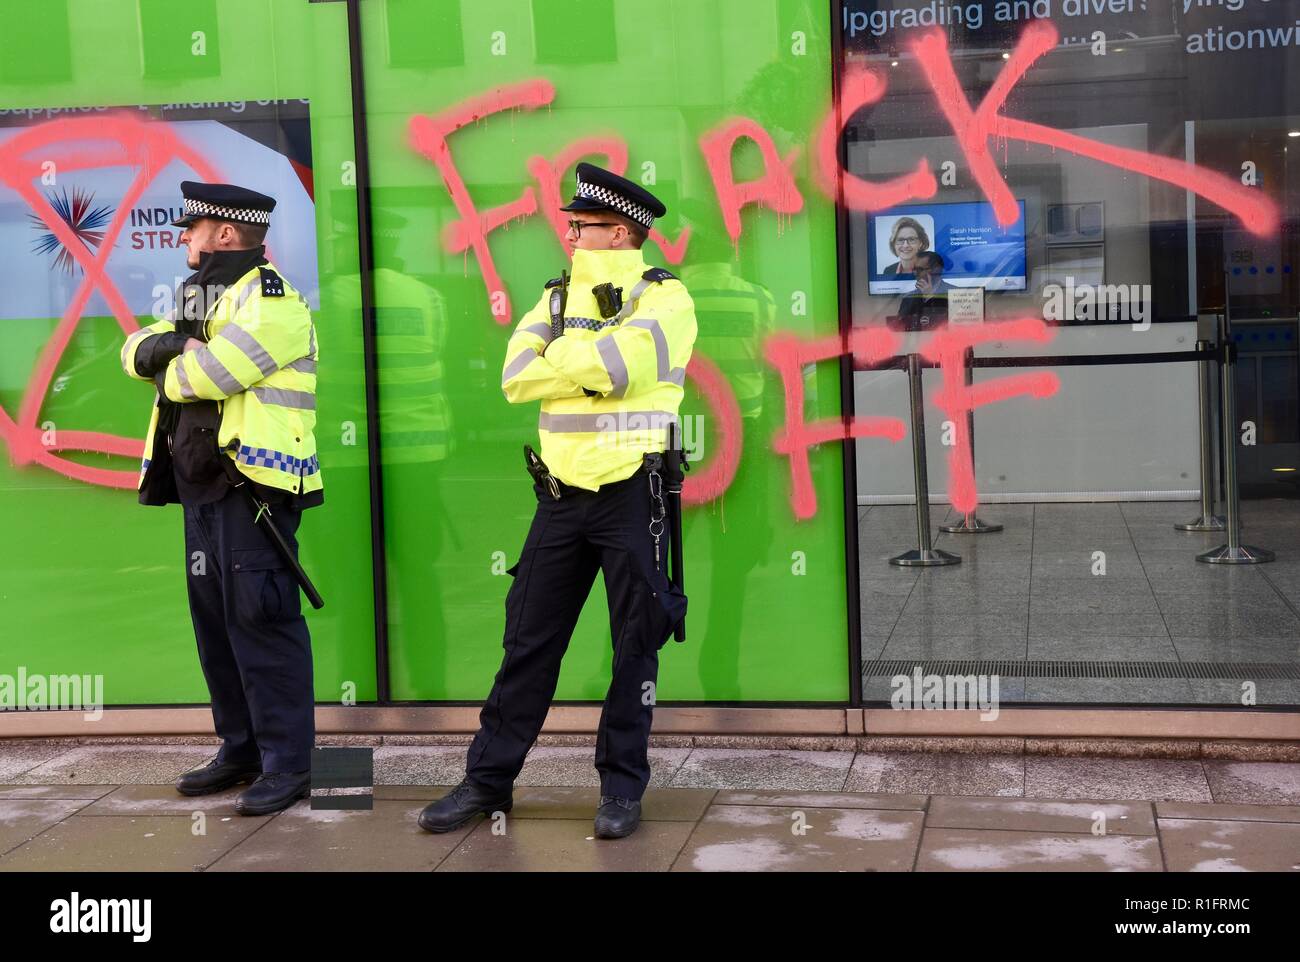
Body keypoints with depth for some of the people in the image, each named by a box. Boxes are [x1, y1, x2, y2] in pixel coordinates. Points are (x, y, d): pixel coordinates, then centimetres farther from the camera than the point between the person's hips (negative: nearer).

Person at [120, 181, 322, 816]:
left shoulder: (270, 301, -11)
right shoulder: (201, 300, 20)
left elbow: (206, 374, -23)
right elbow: (137, 353, 13)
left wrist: (176, 367, -1)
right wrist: (164, 344, -8)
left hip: (253, 485, -9)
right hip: (201, 485, 10)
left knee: (260, 622, -9)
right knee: (216, 621, 12)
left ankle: (288, 762, -2)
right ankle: (241, 749, 23)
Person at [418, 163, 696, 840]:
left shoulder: (666, 299, -4)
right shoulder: (559, 297, 12)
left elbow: (620, 363, -22)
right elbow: (516, 376, -3)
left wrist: (560, 361, -7)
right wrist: (593, 365, -14)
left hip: (631, 495, -4)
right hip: (562, 495, 5)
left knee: (635, 645, 4)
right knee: (528, 640, 8)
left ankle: (622, 785, 16)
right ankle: (488, 779, 16)